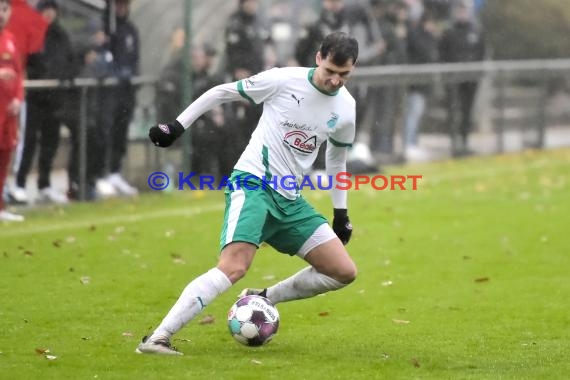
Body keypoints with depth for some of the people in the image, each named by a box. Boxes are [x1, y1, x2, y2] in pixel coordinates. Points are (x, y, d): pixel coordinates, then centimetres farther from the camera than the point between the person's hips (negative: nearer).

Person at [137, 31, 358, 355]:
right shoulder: (284, 80, -11)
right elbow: (222, 92, 1)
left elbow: (337, 157, 24)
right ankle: (157, 339, -30)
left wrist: (341, 212, 26)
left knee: (345, 272, 1)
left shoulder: (347, 109, 5)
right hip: (253, 184, -6)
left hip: (290, 201, 6)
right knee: (234, 267, -29)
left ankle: (263, 300, 14)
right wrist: (178, 126, -2)